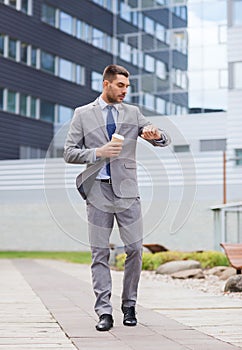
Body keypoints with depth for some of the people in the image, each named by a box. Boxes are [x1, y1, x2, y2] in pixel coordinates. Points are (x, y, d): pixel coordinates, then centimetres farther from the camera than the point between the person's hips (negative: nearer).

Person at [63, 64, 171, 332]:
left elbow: (165, 140, 11)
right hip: (98, 191, -1)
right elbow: (69, 153, 2)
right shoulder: (83, 114, 6)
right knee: (100, 253, 0)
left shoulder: (133, 113, 11)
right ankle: (104, 312, 4)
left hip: (127, 191, 2)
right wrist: (98, 152, -13)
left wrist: (156, 135, -14)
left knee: (135, 250, -1)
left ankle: (129, 306, 15)